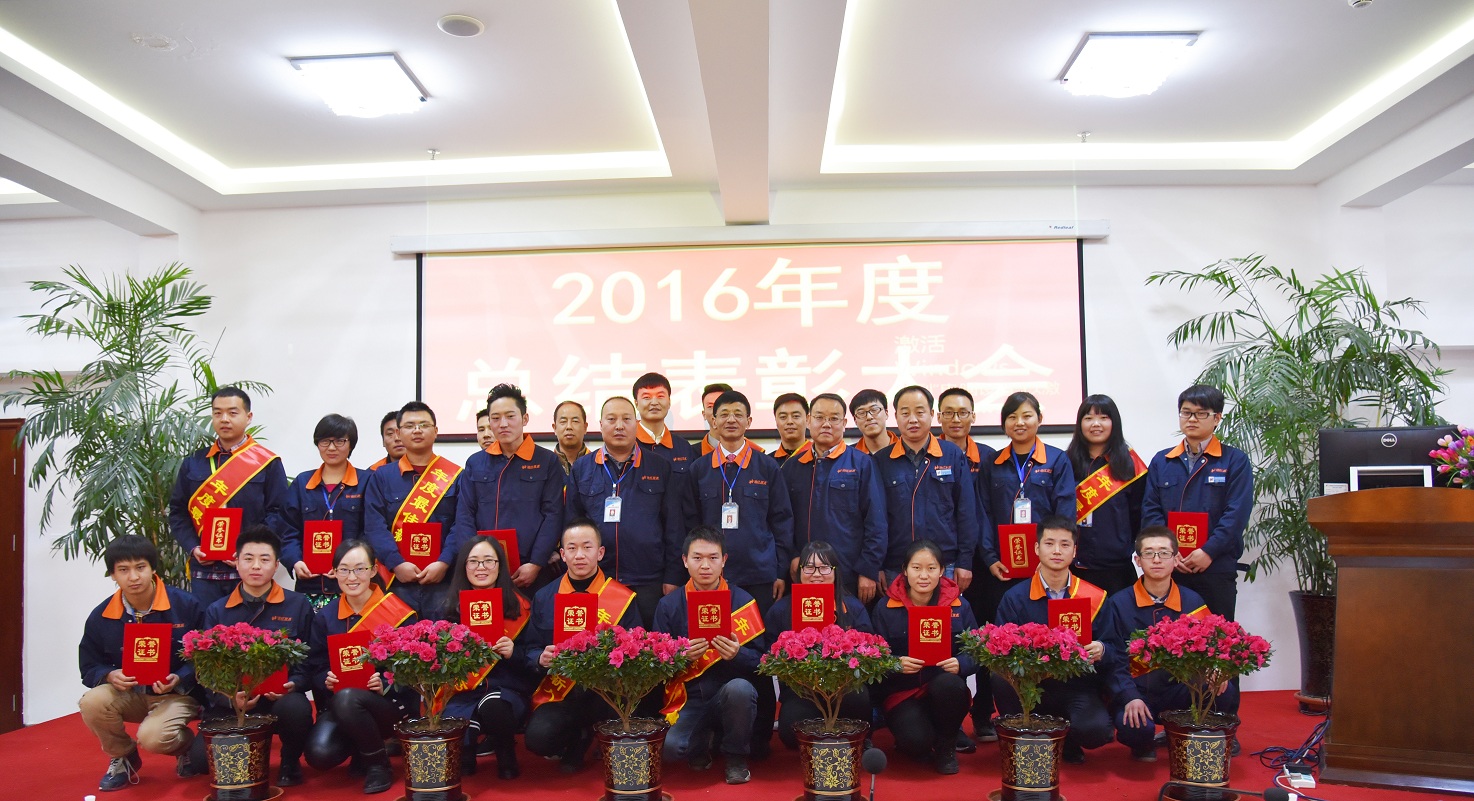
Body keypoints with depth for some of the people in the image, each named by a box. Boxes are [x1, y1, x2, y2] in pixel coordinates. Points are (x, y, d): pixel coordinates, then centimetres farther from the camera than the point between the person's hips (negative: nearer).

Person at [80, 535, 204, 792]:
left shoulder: (185, 605, -11)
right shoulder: (101, 616, -2)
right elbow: (89, 667, 6)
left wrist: (179, 680, -22)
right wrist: (110, 676, -17)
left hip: (177, 694, -4)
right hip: (128, 694, 4)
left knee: (152, 737, -31)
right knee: (92, 701, -27)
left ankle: (188, 745, 9)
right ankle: (122, 757, 3)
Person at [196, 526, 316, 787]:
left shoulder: (298, 605, 4)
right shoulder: (217, 611, 10)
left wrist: (292, 685, -16)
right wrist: (229, 697, -14)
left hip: (280, 699, -1)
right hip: (231, 703, 1)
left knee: (294, 708, -37)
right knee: (202, 756, -25)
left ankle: (290, 761, -2)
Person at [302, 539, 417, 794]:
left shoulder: (398, 613, -7)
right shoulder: (324, 618, 5)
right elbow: (315, 669, 7)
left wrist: (386, 684, -23)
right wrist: (327, 680, -15)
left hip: (389, 701, -4)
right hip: (336, 704, 4)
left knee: (348, 699, -36)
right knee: (319, 754, -24)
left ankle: (378, 764, -9)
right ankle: (360, 749, 14)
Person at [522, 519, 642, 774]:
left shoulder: (623, 598, 4)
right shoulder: (544, 597, 11)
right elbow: (531, 650, 11)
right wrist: (541, 658, -12)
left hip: (605, 691, 0)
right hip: (558, 693, 1)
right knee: (537, 738, -29)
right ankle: (581, 736, 9)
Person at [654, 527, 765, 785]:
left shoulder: (742, 601, 1)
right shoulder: (669, 605, 4)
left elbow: (761, 660, -3)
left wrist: (737, 654, -25)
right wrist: (682, 655, -19)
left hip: (733, 697, 0)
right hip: (688, 701, 1)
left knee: (738, 688, -35)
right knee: (670, 746, -29)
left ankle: (735, 757, -5)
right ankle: (701, 748, 11)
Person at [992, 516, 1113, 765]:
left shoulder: (1095, 597, 3)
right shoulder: (1015, 598, 1)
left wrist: (1100, 651, -19)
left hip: (1078, 687, 0)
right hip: (1030, 686, 0)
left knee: (1096, 729, -32)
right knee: (1001, 677, -32)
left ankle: (1066, 743, 9)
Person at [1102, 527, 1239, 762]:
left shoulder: (1192, 602, 5)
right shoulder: (1118, 603, -2)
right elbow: (1115, 660, -6)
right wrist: (1130, 698, -22)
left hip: (1180, 689, 2)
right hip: (1137, 691, -2)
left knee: (1226, 693, -26)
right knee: (1133, 728, -34)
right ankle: (1142, 743, 6)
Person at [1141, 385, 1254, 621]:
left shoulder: (1235, 461, 4)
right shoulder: (1161, 461, 12)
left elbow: (1237, 513, -6)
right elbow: (1150, 510, 5)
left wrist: (1208, 552, -15)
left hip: (1216, 568, -2)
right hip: (1168, 569, 2)